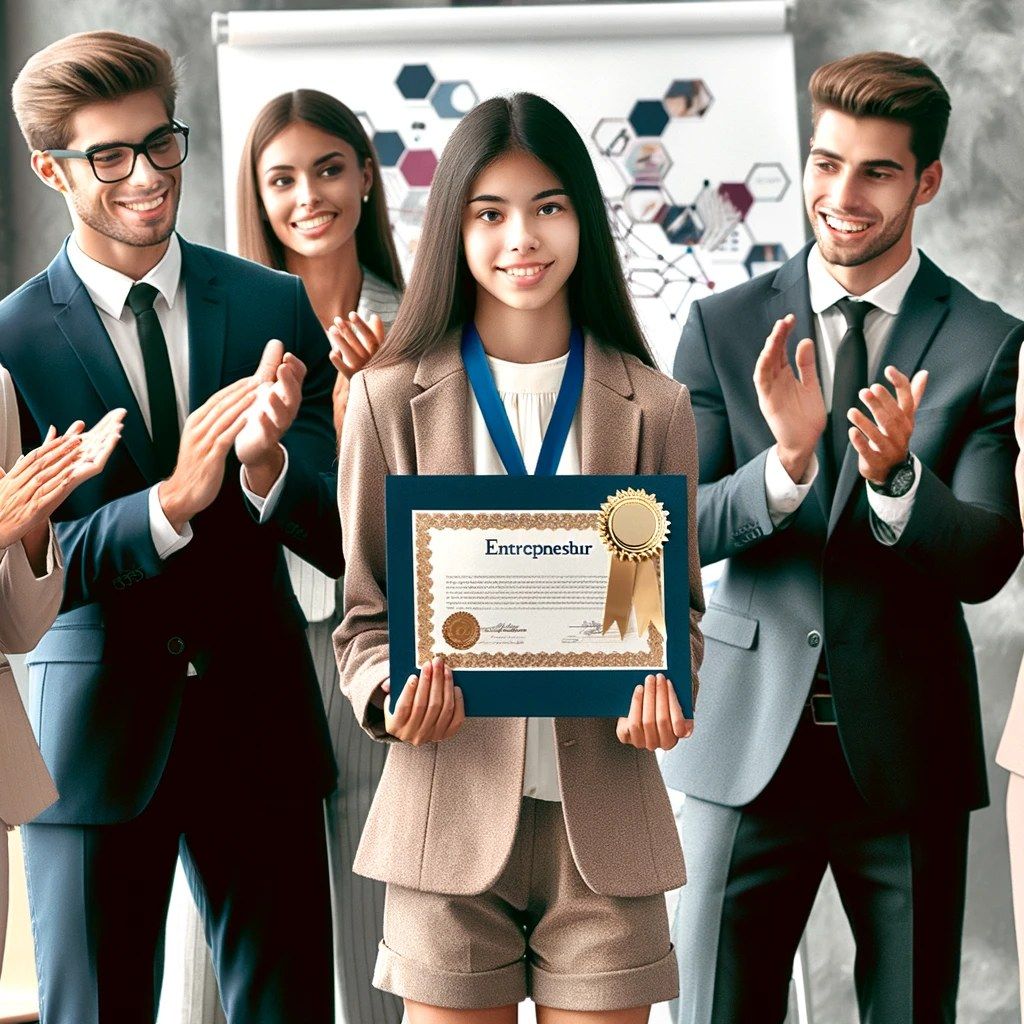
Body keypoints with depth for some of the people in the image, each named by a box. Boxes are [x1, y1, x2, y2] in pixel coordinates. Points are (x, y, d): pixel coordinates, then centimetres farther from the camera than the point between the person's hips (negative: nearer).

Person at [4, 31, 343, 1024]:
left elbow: (336, 540, -3)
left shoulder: (277, 308, 1)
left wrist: (264, 463, -24)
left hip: (258, 724, 2)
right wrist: (171, 502, -26)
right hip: (94, 733, -1)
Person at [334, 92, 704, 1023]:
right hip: (449, 810, -1)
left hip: (606, 819, 1)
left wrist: (665, 696, -10)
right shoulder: (391, 399, 4)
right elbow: (365, 611, 7)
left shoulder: (653, 409, 6)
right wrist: (391, 699, -13)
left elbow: (679, 604, 11)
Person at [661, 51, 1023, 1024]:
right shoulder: (723, 327, 1)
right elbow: (678, 530, -5)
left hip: (908, 751, 0)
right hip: (748, 744, 1)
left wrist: (896, 476, -28)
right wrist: (787, 462, -24)